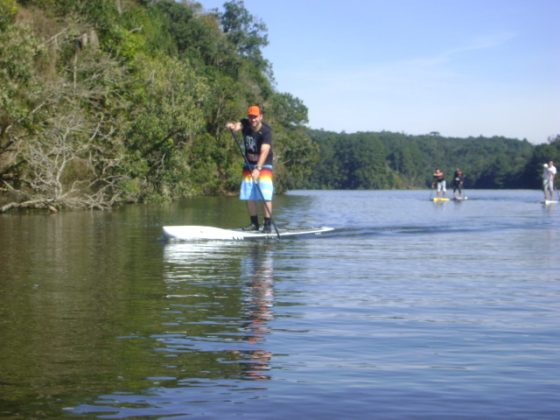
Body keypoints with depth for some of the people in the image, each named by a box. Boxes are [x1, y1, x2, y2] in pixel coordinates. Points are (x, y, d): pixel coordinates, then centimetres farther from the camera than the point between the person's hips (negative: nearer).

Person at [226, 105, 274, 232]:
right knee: (249, 196, 6)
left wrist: (258, 169, -43)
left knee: (265, 196, -13)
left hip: (264, 165, -5)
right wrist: (231, 126, -53)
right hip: (249, 165, 5)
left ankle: (267, 225, -9)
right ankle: (254, 223, 15)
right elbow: (237, 126, -28)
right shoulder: (245, 124, -6)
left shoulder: (266, 131, -21)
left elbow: (264, 151, -32)